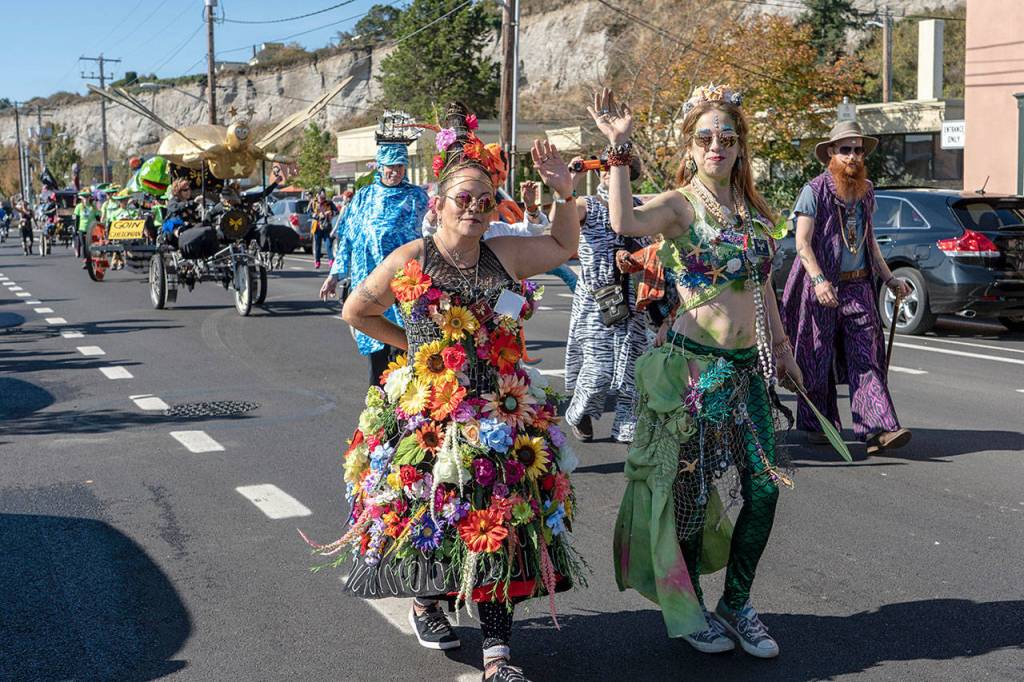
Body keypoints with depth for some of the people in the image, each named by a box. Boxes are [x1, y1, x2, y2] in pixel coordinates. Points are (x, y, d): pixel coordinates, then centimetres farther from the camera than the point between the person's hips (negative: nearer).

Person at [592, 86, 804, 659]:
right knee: (693, 489, 3)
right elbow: (624, 221, -30)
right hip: (695, 364, -6)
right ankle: (687, 609, 21)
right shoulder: (680, 204, -7)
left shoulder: (754, 209, 12)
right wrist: (620, 148, -28)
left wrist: (782, 348, 22)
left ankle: (737, 604, 22)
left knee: (764, 488, 4)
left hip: (750, 365, 6)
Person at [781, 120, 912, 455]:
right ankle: (816, 425, 19)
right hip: (822, 288, -5)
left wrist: (889, 279, 20)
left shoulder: (866, 192, 14)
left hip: (858, 287, 5)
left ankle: (879, 430, -12)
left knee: (867, 358, -5)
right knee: (817, 359, 4)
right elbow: (802, 243, -14)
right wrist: (819, 280, -27)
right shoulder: (814, 191, -7)